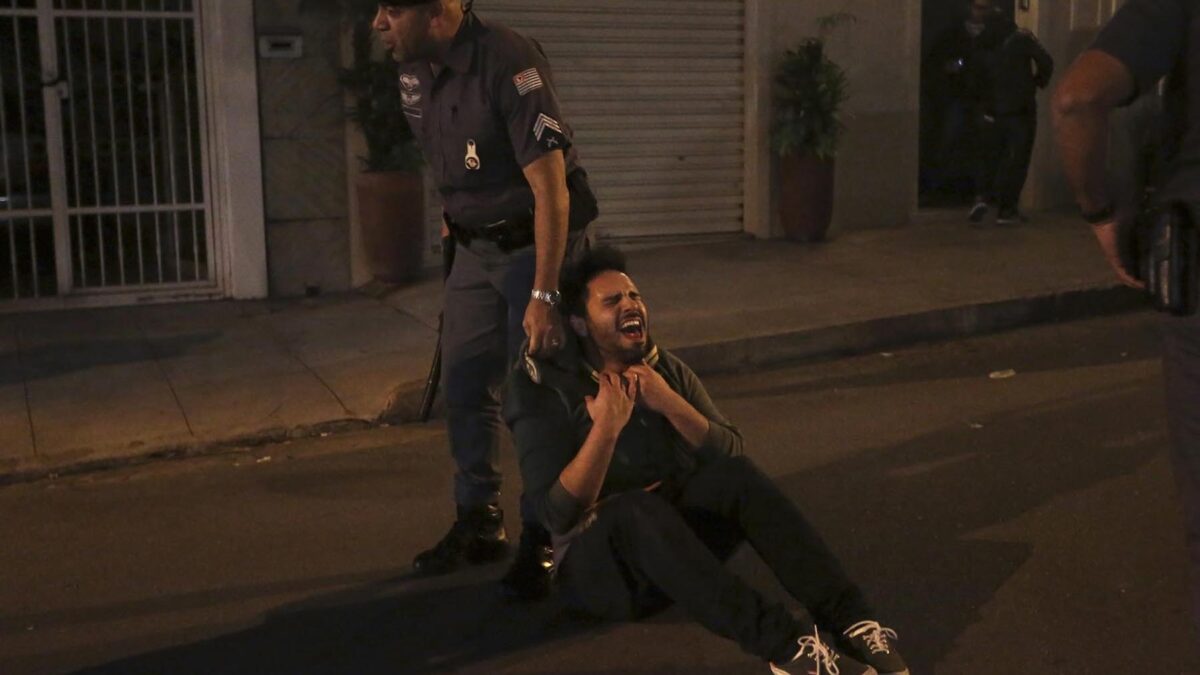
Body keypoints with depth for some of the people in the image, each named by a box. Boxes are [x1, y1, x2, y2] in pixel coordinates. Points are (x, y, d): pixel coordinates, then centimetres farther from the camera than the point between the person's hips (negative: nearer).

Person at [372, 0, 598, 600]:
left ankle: (540, 542, 11)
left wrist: (543, 295, -31)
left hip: (537, 242, -7)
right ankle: (479, 523, 26)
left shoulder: (508, 63, -26)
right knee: (462, 387, 10)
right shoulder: (414, 71, -2)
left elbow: (551, 189, -28)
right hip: (474, 247, 7)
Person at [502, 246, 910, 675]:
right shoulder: (545, 384, -10)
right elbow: (559, 513, -19)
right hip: (599, 564, -4)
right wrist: (605, 428, -30)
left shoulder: (666, 369, 5)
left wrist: (669, 403, -18)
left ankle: (850, 620, -34)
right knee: (638, 507, -37)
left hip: (680, 533, 4)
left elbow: (731, 455, -3)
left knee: (737, 475, -24)